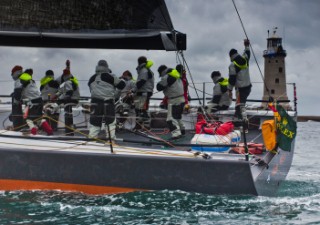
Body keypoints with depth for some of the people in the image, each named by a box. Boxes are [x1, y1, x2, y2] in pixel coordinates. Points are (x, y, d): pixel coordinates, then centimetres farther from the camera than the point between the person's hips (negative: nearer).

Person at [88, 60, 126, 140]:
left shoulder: (92, 79, 10)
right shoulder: (110, 77, -4)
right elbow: (121, 85, 2)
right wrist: (122, 80, 22)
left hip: (95, 103, 3)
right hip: (108, 103, -3)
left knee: (94, 121, 8)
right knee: (110, 121, 6)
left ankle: (91, 138, 4)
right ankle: (111, 138, 2)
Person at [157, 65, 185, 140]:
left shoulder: (166, 77, -16)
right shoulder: (176, 75, 13)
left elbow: (159, 87, -12)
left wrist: (160, 82, 8)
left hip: (174, 101, -9)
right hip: (181, 99, 9)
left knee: (171, 118, -13)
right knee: (177, 116, 27)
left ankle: (176, 133, -26)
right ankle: (181, 130, 43)